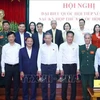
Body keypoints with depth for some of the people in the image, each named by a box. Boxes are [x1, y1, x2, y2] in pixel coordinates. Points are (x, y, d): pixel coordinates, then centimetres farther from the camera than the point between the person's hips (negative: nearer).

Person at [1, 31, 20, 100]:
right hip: (8, 67, 0)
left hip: (16, 66, 0)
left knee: (16, 84, 7)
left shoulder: (18, 46, 0)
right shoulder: (5, 47, 2)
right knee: (8, 84, 10)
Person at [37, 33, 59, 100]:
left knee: (53, 84, 6)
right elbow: (39, 58, 4)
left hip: (53, 66, -1)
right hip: (44, 66, 1)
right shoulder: (42, 47, 3)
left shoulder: (55, 46, 0)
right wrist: (39, 69, 1)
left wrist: (58, 68, -2)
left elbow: (58, 57, 1)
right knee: (44, 84, 8)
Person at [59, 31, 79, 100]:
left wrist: (78, 68, 5)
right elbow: (60, 57, 0)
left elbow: (77, 57, 7)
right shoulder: (62, 45, -1)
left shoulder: (76, 46, 4)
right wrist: (61, 68, -4)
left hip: (73, 66, 2)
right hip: (65, 66, -1)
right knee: (64, 83, 4)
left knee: (74, 83, 8)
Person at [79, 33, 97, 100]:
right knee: (84, 86, 7)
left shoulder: (94, 48, 2)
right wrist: (79, 68, 0)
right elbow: (79, 59, 5)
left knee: (91, 86, 5)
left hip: (91, 70, -1)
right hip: (83, 70, 1)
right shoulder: (81, 48, 5)